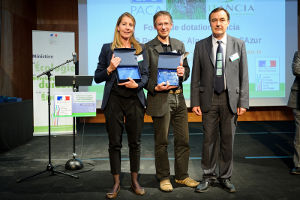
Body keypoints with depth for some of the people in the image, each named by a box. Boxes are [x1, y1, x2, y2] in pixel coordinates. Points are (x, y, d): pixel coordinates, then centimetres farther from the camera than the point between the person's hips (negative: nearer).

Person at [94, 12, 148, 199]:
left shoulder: (140, 49, 11)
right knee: (114, 142, 4)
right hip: (114, 99, -1)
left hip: (135, 99, 1)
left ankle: (135, 181, 20)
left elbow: (146, 74, 8)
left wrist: (137, 84, -12)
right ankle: (116, 183, 16)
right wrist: (110, 68, -13)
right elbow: (97, 78, 5)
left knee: (135, 141, 6)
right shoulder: (107, 48, 7)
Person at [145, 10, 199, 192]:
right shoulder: (148, 48, -1)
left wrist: (183, 72, -6)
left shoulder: (179, 45, 13)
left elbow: (186, 69, 17)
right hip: (160, 99, -4)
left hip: (178, 97, 5)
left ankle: (182, 176, 26)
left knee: (183, 140, 10)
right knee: (161, 142, 6)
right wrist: (155, 87, -18)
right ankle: (164, 177, 22)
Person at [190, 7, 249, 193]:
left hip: (230, 99, 0)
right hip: (209, 99, 0)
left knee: (228, 139, 8)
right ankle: (209, 176, 21)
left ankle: (226, 177, 23)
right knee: (209, 139, 5)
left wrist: (243, 102, -4)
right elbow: (196, 76, 3)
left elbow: (243, 75, 2)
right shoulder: (201, 45, 4)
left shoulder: (239, 44, 4)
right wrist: (195, 101, -3)